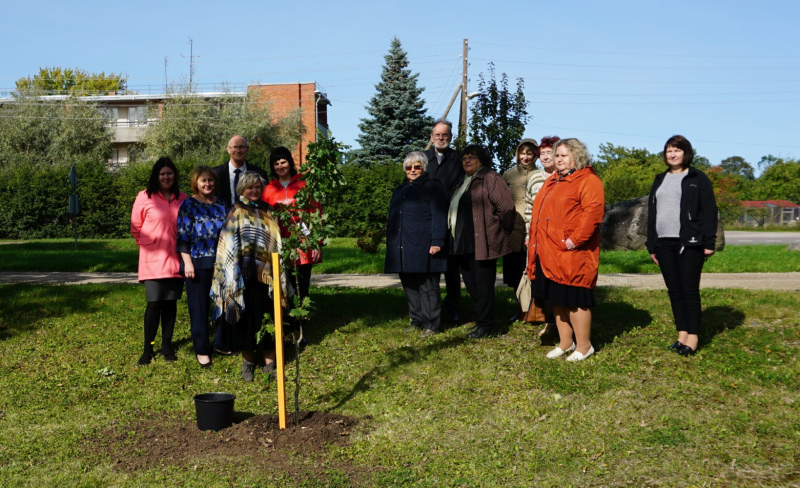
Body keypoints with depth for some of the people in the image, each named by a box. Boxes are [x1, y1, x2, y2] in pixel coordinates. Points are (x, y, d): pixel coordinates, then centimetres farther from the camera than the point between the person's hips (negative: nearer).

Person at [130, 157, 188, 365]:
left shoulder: (182, 199, 5)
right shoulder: (144, 197, -3)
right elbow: (136, 227, 5)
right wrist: (146, 244, 6)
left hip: (175, 260, 3)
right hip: (152, 260, -3)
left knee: (170, 303, 7)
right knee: (154, 303, -6)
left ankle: (167, 345, 21)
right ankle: (148, 349, 7)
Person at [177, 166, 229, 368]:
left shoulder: (221, 204, 11)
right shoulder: (188, 205, 0)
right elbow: (183, 236, -4)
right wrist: (187, 262, -11)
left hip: (221, 262, 4)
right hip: (198, 262, -4)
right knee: (199, 306, 1)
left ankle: (221, 342, 23)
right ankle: (201, 349, 11)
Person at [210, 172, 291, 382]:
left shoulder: (267, 212, 13)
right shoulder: (236, 213, 4)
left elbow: (277, 242, 14)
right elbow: (229, 245, -1)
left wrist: (279, 274, 9)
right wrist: (233, 276, -8)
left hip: (266, 273, 3)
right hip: (246, 274, -3)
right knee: (247, 316, 3)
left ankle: (269, 360, 12)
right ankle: (248, 360, 14)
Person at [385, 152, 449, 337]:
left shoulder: (432, 187, -1)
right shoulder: (400, 190, 21)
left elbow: (439, 217, -9)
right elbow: (393, 217, 26)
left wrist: (437, 242, -18)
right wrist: (392, 244, 21)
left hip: (423, 248, -7)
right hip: (403, 249, 7)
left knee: (427, 286, -3)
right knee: (409, 286, 11)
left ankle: (430, 325, 3)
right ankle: (416, 320, 22)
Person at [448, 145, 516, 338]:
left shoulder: (490, 179, -8)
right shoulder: (463, 182, 19)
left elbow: (506, 206, -16)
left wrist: (504, 230, -6)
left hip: (482, 243, -9)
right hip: (462, 244, 9)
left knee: (483, 286, -3)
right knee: (471, 286, 13)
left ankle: (485, 326, 5)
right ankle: (481, 320, 23)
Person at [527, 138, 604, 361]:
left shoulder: (588, 181, -7)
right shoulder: (552, 181, 20)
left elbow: (593, 211, -19)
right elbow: (540, 212, 25)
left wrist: (575, 239, -23)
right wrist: (534, 241, 15)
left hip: (570, 254, -9)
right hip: (548, 254, 9)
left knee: (574, 300, -3)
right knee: (557, 299, 13)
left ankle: (584, 346, 9)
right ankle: (565, 342, 25)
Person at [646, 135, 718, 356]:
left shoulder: (698, 179, 2)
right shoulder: (660, 180, 18)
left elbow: (709, 212, -4)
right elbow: (652, 213, 17)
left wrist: (709, 243, -12)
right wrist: (651, 246, 12)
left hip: (690, 243, -5)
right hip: (664, 244, 5)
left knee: (690, 290, -4)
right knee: (674, 291, 6)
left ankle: (693, 337, 2)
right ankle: (682, 334, 12)